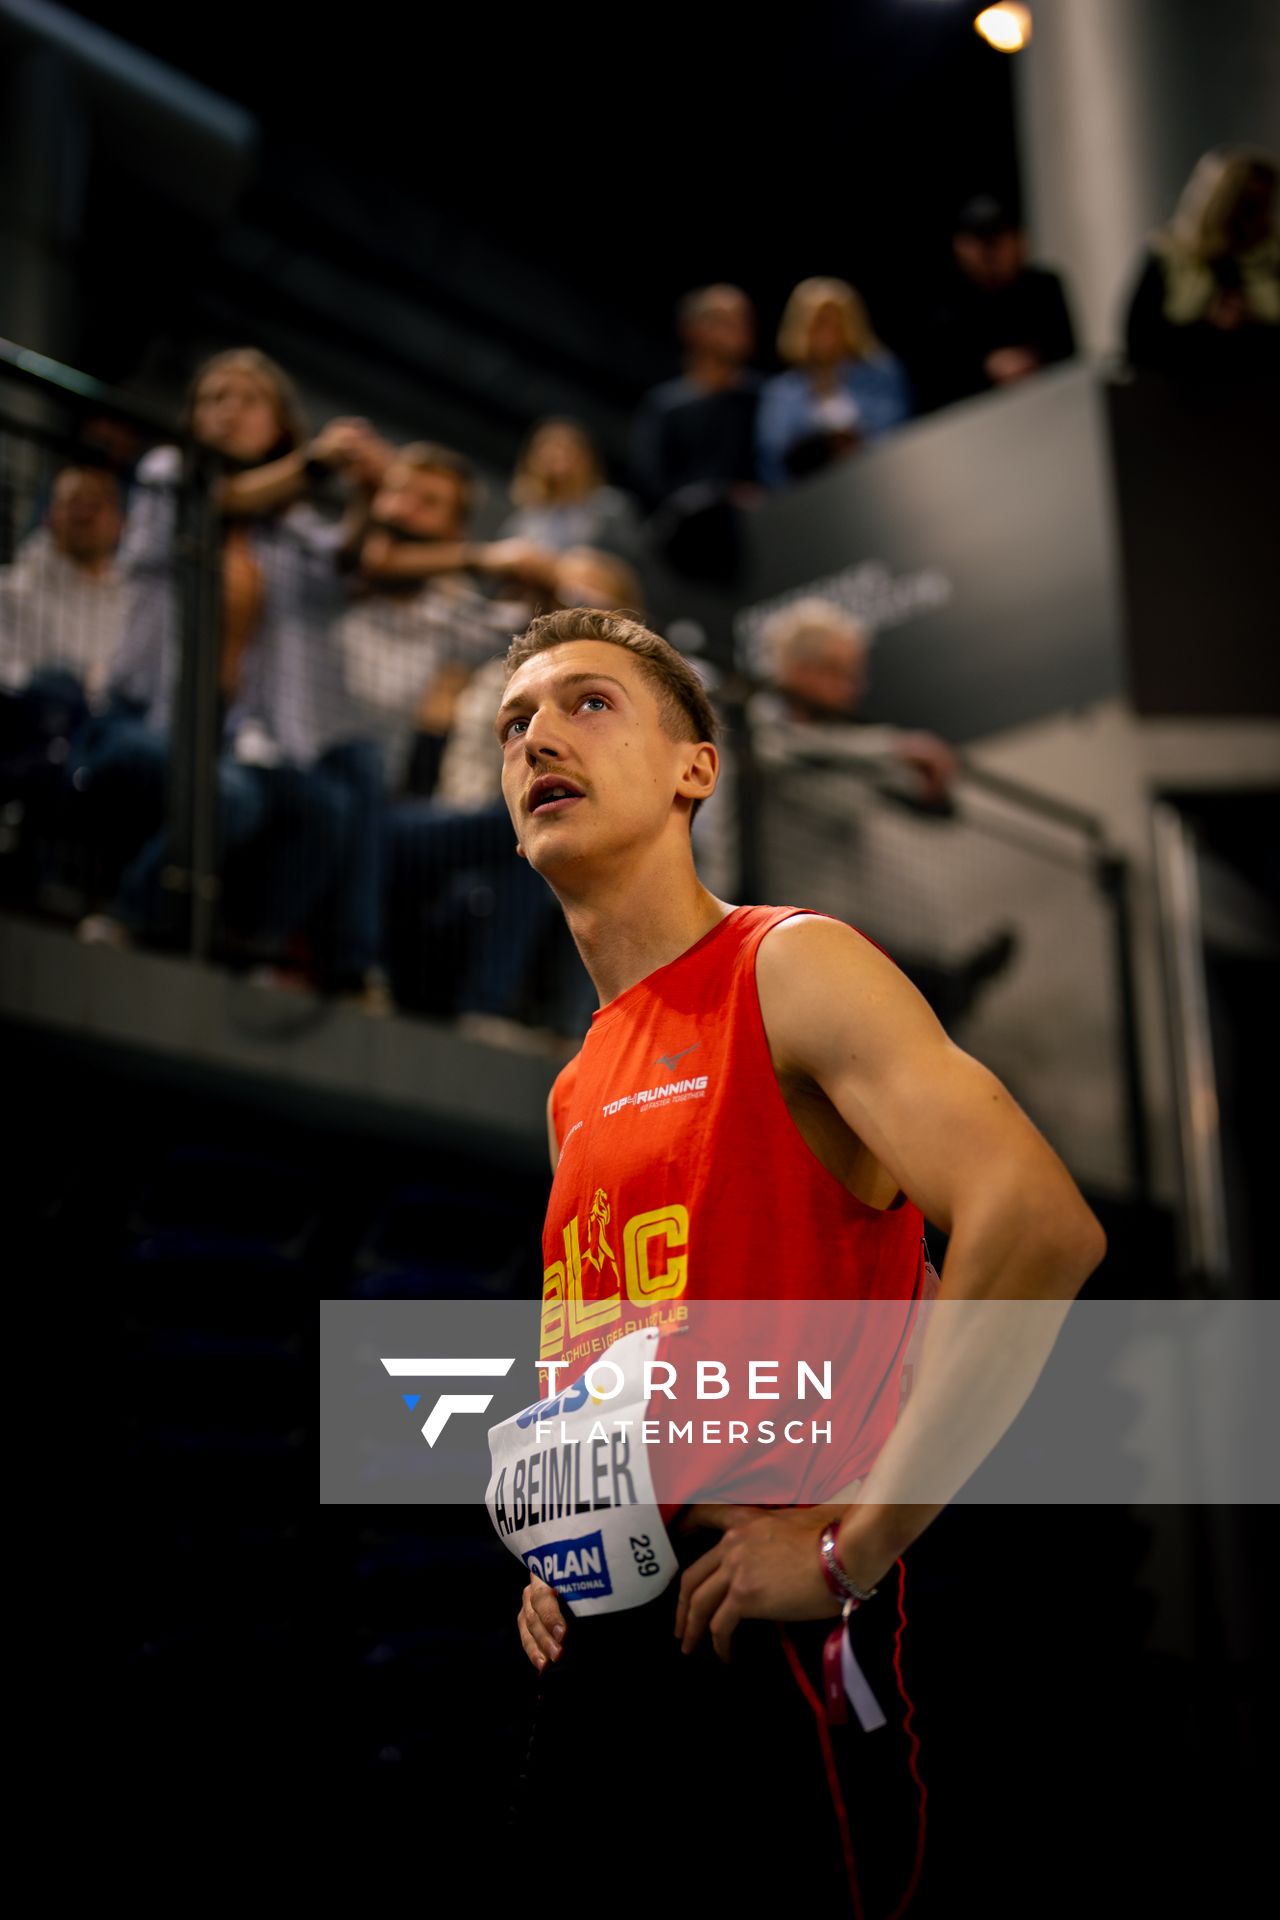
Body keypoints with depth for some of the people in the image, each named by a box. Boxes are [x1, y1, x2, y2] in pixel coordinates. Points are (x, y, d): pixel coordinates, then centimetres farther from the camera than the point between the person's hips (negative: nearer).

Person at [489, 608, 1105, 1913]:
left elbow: (1041, 1227, -23)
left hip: (764, 1642, -8)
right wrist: (554, 1556, 11)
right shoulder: (576, 1096, 16)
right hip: (589, 1655, 8)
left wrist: (852, 1548, -20)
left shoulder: (792, 972, -8)